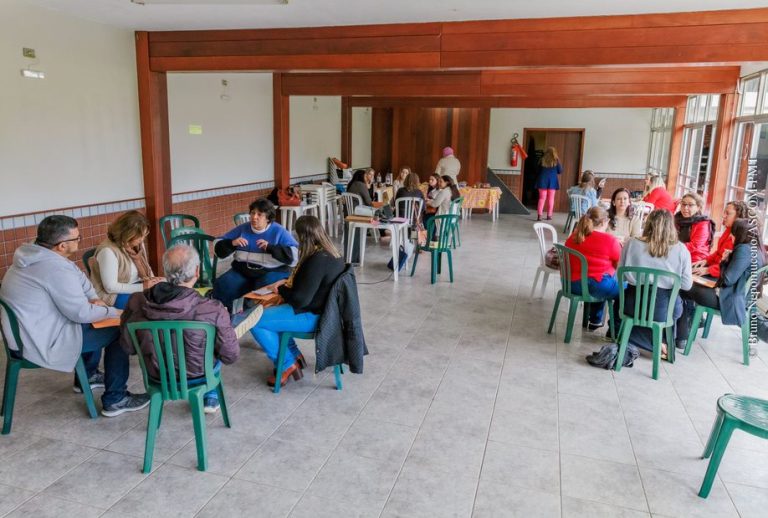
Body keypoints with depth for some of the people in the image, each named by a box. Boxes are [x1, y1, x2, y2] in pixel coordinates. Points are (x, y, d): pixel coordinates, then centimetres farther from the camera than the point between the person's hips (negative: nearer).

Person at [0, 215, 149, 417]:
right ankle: (115, 400, 4)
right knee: (118, 332, -4)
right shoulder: (55, 268, -27)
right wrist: (113, 312, -7)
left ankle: (87, 376, 39)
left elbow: (78, 277, 14)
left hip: (28, 333, 10)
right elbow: (82, 313, -23)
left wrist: (94, 299, 0)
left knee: (94, 321, 25)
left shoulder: (34, 256, 3)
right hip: (43, 343, -10)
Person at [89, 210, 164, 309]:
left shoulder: (137, 244, 2)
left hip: (136, 287, 8)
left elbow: (146, 268, 15)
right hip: (114, 296, -7)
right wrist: (142, 287, -23)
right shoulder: (108, 251, -21)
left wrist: (151, 279, -8)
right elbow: (110, 287, -21)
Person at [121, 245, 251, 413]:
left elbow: (128, 347, -6)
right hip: (196, 375, -3)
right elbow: (231, 356, -18)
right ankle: (210, 397, 42)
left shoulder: (137, 301, -21)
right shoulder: (213, 311, -32)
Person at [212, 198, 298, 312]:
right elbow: (219, 249, 15)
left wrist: (270, 247, -17)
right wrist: (232, 243, -7)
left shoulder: (279, 232, 2)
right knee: (221, 286, -22)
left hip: (272, 272, -4)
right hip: (242, 271, 4)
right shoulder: (242, 229, 13)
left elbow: (294, 256, -10)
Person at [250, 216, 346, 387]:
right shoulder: (331, 253, 0)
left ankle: (287, 365, 5)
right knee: (269, 311, 24)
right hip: (322, 308, 10)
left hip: (312, 316, -10)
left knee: (255, 321, -8)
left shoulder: (317, 260, -28)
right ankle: (294, 355, 24)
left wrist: (280, 289, -8)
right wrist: (287, 282, 5)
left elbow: (300, 299, -26)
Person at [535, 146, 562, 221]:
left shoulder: (542, 160, -3)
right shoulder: (556, 161, -5)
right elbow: (560, 171, 2)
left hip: (543, 181, 0)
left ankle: (539, 215, -8)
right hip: (552, 181, 0)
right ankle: (549, 215, 13)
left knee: (542, 198, 3)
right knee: (551, 198, 10)